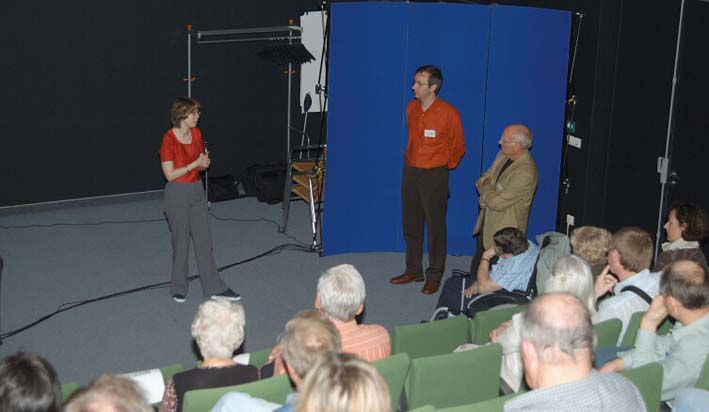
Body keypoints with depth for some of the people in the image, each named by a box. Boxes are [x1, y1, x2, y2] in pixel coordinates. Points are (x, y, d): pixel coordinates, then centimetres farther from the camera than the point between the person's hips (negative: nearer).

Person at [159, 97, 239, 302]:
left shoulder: (196, 134, 4)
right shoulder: (169, 139, -17)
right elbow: (170, 174, -17)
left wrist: (204, 163, -8)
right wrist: (195, 164, -21)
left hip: (197, 191, 7)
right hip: (177, 194, -7)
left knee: (204, 240, 9)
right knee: (181, 242, 6)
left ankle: (214, 288, 15)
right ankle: (178, 288, 23)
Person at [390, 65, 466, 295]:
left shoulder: (448, 113, -14)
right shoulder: (411, 108, 3)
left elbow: (458, 147, -1)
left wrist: (445, 166, 6)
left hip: (434, 175, -6)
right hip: (410, 172, 6)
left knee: (435, 226, 1)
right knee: (411, 224, 12)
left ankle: (434, 276, 11)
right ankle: (413, 270, 25)